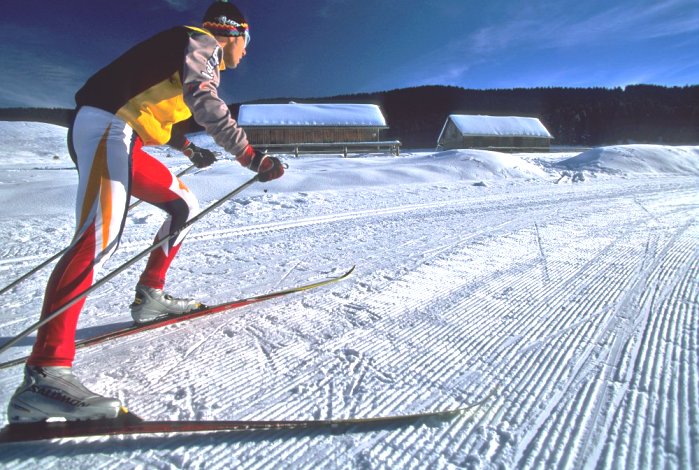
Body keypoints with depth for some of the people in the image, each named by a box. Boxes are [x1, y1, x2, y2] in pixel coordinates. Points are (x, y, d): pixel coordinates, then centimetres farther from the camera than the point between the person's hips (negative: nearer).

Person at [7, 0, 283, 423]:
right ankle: (45, 374, -35)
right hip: (106, 126, -10)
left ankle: (150, 297, 18)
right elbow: (203, 101, -21)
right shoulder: (200, 42, 0)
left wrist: (188, 148, 43)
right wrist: (249, 155, -25)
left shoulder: (202, 58, 28)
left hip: (124, 137, 10)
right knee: (101, 234, -28)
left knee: (185, 206, 17)